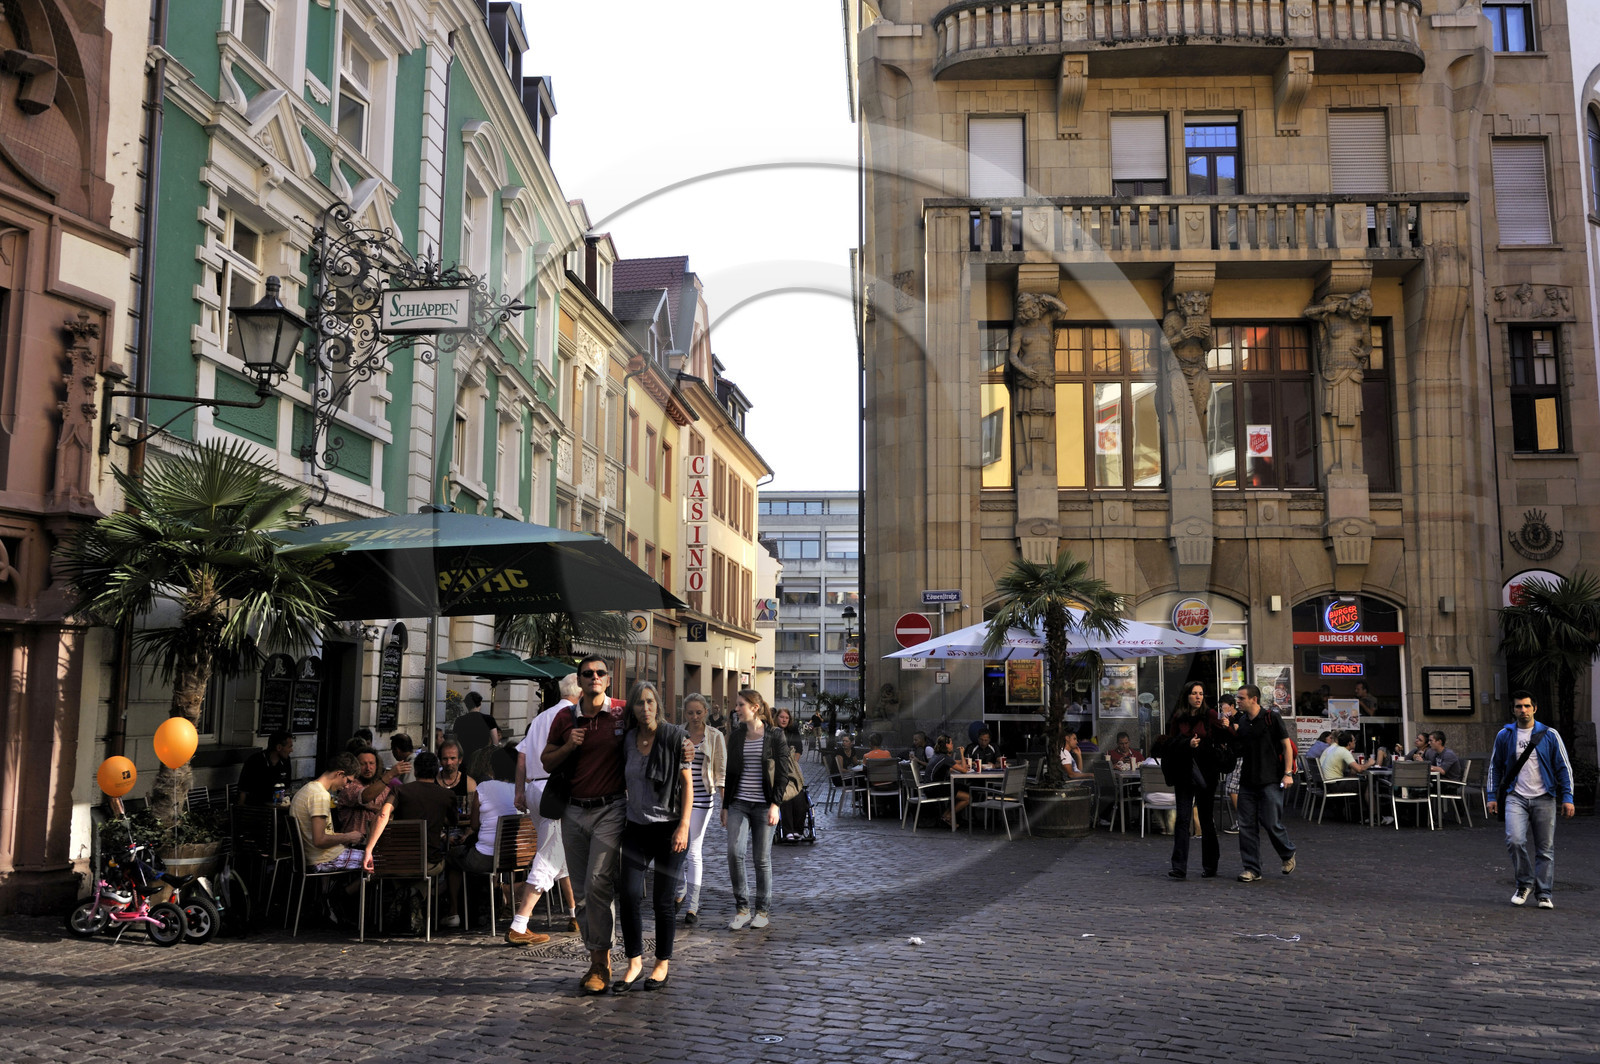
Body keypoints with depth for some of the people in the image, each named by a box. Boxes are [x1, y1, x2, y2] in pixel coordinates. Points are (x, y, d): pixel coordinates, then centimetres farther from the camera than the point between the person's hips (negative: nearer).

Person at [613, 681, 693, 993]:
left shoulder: (675, 737, -7)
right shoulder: (627, 740, 4)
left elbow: (687, 783, -6)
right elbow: (624, 782, 13)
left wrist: (683, 827, -13)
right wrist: (619, 822, 10)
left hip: (668, 827, -3)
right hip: (636, 827, 3)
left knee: (663, 900, 3)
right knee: (630, 896, -5)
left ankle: (663, 963, 18)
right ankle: (635, 963, 8)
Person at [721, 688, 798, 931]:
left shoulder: (774, 737, -3)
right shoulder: (736, 737, 9)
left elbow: (782, 774, -4)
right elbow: (730, 773, 14)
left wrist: (775, 804, -14)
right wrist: (726, 806, 12)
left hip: (763, 805, -3)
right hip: (739, 804, 3)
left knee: (762, 858, 2)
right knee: (734, 852, -13)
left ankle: (763, 911, 17)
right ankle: (742, 909, -1)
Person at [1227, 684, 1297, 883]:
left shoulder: (1271, 718, -5)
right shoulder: (1240, 721, 11)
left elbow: (1287, 745, -3)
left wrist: (1288, 773, -11)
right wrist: (1232, 733, 1)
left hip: (1270, 780, -5)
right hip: (1247, 780, 6)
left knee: (1271, 823, -5)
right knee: (1246, 825, 1)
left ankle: (1288, 854, 24)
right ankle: (1252, 869, 6)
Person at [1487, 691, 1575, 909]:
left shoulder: (1550, 735, 2)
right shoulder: (1504, 735, 6)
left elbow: (1564, 767, 6)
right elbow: (1495, 766, 13)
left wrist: (1567, 797, -1)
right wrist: (1492, 796, 8)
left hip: (1544, 798, 0)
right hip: (1516, 797, 0)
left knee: (1545, 848, 2)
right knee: (1515, 840, -17)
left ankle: (1544, 893, 12)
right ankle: (1525, 884, 3)